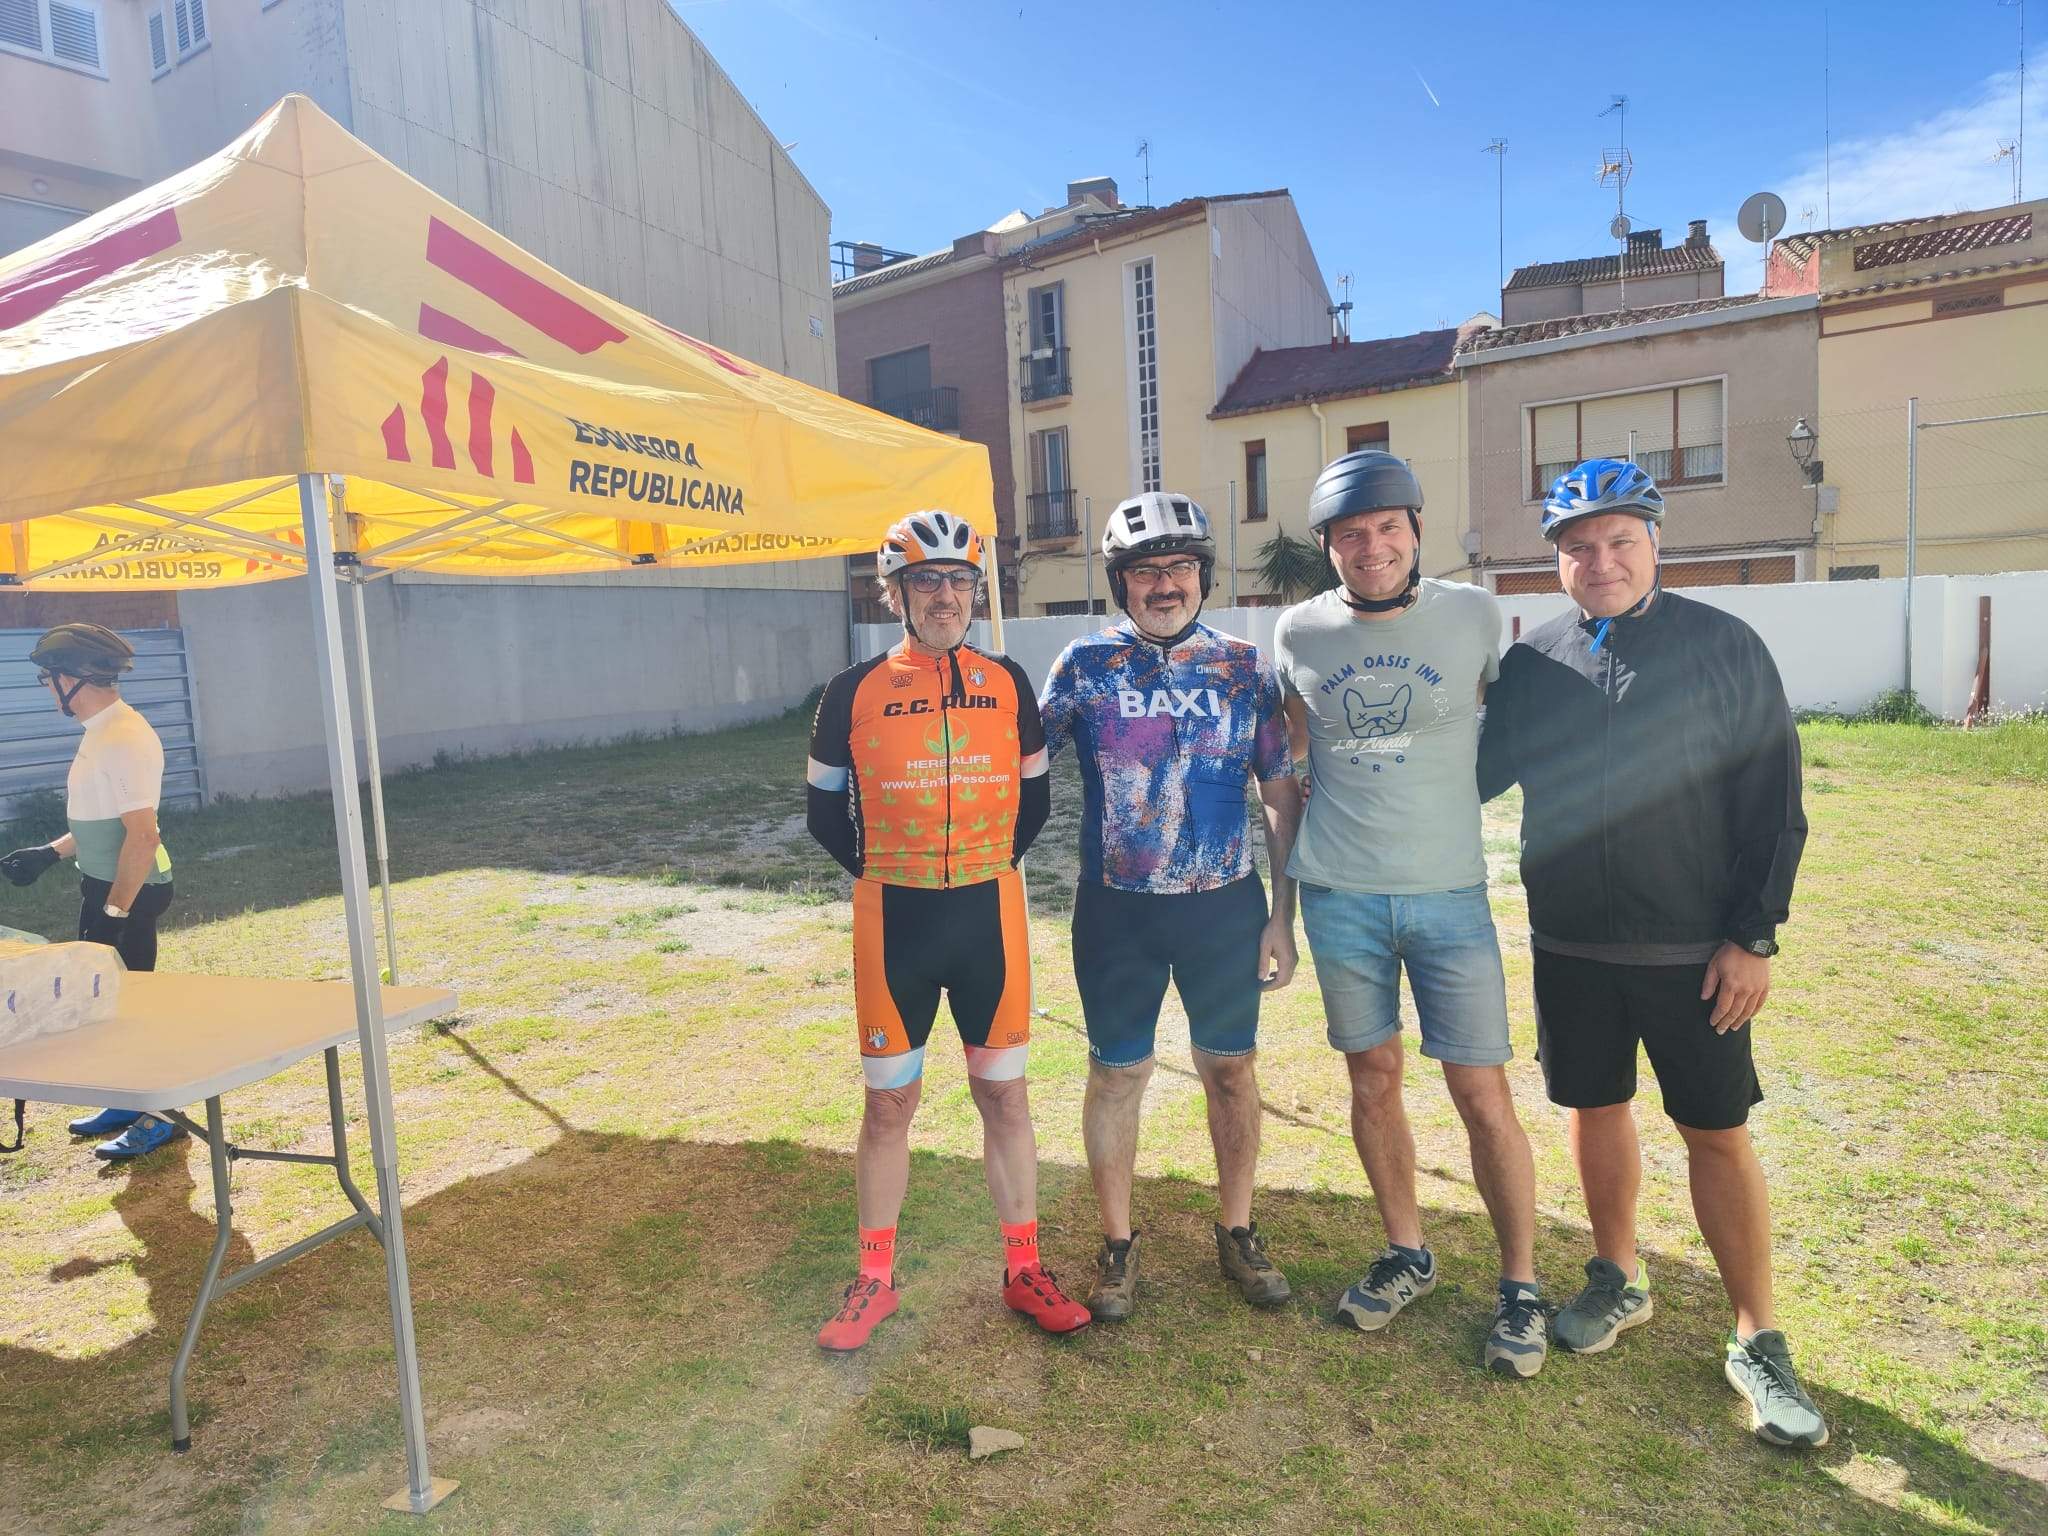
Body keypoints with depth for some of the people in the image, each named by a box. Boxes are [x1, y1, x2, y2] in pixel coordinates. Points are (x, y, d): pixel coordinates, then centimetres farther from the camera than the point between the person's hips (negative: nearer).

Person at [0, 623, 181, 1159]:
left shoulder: (124, 739, -22)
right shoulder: (100, 731, 10)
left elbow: (142, 835, -26)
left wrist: (114, 912, -25)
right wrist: (49, 853, 19)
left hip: (130, 889, -10)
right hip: (103, 884, 10)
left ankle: (161, 1115, 13)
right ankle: (128, 1101, 34)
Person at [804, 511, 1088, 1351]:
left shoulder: (1008, 682, 3)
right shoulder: (854, 691, -2)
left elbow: (1033, 797, 12)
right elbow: (826, 811, 6)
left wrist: (989, 866, 4)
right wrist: (884, 872, 1)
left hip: (990, 913, 1)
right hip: (893, 921, -1)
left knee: (1004, 1093, 11)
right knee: (888, 1101, 10)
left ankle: (1023, 1270, 27)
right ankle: (874, 1279, 27)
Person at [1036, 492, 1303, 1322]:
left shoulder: (1245, 668, 0)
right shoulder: (1084, 665, -4)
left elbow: (1283, 796, 3)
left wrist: (1284, 914, 1)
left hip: (1226, 904, 1)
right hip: (1116, 909, -1)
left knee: (1231, 1069, 13)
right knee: (1118, 1073, 10)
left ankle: (1237, 1231, 34)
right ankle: (1118, 1242, 29)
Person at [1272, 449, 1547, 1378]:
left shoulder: (1474, 615, -3)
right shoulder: (1299, 632, 2)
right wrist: (1283, 892, 12)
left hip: (1449, 892, -2)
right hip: (1339, 894, 2)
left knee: (1483, 1095, 1)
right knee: (1373, 1077, 13)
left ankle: (1520, 1284, 22)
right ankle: (1407, 1255, 33)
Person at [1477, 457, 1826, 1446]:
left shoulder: (1723, 647, -6)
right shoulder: (1531, 661, 2)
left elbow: (1773, 806, -5)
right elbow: (1477, 773, 13)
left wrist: (1753, 936, -8)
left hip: (1694, 954, -2)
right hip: (1569, 947, 3)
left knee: (1718, 1133, 5)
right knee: (1594, 1108, 14)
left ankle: (1757, 1340, 23)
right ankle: (1618, 1280, 36)